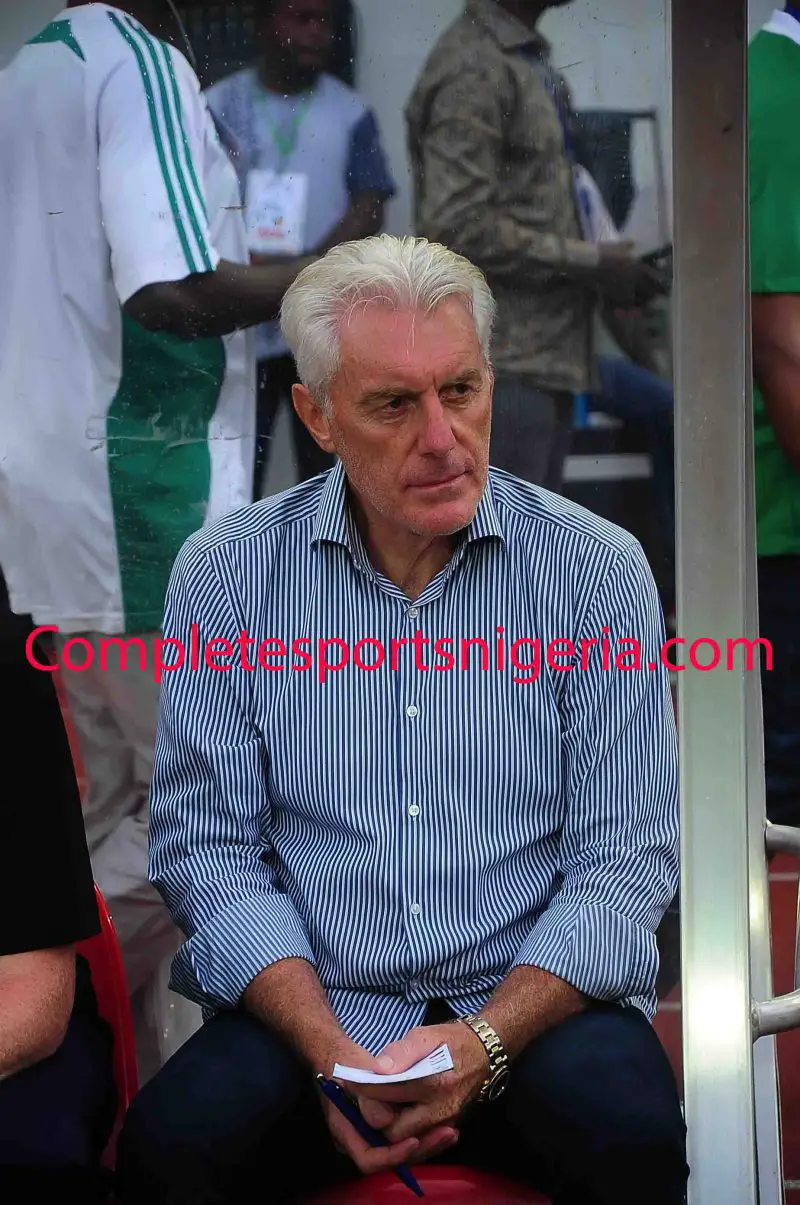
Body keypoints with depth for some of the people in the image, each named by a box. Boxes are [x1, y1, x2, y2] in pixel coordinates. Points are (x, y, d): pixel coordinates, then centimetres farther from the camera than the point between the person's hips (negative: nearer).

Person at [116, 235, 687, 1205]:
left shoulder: (596, 569, -1)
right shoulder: (225, 575, 1)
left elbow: (623, 862, -3)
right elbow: (207, 845, -1)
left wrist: (484, 1040, -18)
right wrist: (332, 1051, -15)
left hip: (534, 1002, 0)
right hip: (308, 1006, 1)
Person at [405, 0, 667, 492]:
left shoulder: (532, 63, 18)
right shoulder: (471, 69, -12)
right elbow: (459, 227, -20)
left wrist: (607, 268, 8)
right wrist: (591, 261, -13)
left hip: (544, 362, 9)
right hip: (501, 365, -9)